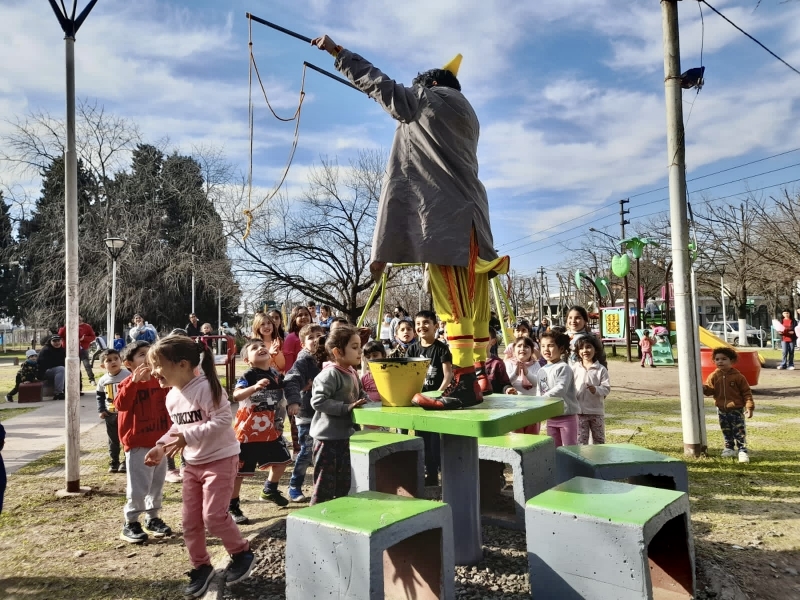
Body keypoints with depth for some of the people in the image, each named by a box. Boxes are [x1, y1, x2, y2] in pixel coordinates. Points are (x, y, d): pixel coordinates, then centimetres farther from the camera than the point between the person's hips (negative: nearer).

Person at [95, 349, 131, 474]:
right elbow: (100, 395, 14)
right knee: (113, 440, 14)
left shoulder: (128, 375, -14)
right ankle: (113, 462, 24)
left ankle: (126, 462, 13)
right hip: (110, 414, 4)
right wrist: (101, 410, 5)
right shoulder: (103, 380, 0)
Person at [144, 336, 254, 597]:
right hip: (192, 463, 8)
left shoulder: (205, 388, -23)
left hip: (221, 459, -8)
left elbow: (223, 421, -30)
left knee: (213, 516, -9)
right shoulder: (172, 396, 4)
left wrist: (188, 437, -31)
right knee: (190, 520, 10)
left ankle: (242, 553, 15)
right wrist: (161, 446, -1)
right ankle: (200, 566, 28)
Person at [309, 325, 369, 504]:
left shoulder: (353, 373, 6)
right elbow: (318, 401, -28)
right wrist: (347, 408, -29)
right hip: (328, 438, -9)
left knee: (344, 483, 21)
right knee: (325, 484, 2)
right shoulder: (330, 374, -20)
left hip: (346, 436, 9)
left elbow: (360, 394, 21)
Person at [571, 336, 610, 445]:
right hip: (579, 411, 1)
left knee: (599, 439, 13)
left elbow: (606, 388, -7)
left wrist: (596, 389, -26)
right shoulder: (574, 368, 1)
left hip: (597, 411, 0)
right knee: (580, 440, 5)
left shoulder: (601, 369, -3)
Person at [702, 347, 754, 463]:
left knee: (739, 431, -1)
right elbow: (709, 389, -5)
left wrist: (749, 407, -11)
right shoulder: (714, 376, -1)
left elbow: (746, 392, -6)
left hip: (736, 410, -3)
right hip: (722, 410, 4)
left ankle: (743, 450, 9)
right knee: (726, 431, 15)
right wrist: (702, 388, -28)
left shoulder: (738, 376, -9)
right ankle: (729, 448, 30)